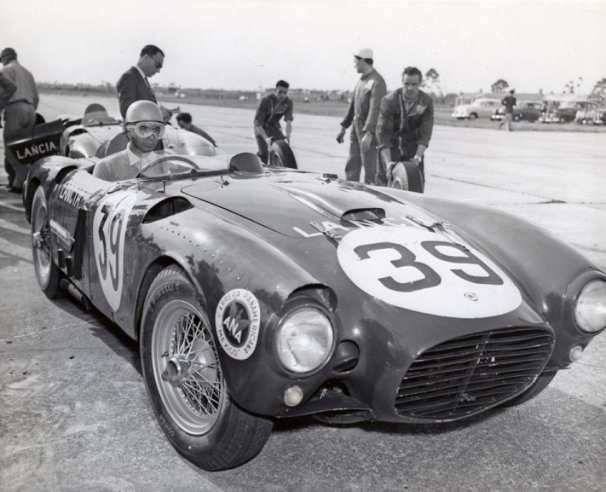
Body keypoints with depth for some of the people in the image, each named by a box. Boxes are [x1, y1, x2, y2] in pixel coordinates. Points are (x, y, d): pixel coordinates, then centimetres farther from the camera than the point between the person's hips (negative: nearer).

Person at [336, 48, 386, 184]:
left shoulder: (377, 82, -14)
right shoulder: (361, 80, 14)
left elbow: (375, 109, -23)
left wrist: (368, 133, -31)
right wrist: (344, 127, 21)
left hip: (369, 131, -9)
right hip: (356, 129, 9)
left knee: (370, 169, -4)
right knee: (351, 167, 13)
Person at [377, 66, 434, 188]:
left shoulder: (427, 102, -12)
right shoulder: (389, 101, -20)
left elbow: (425, 132, -12)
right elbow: (383, 132, -23)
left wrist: (418, 156, -24)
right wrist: (388, 161, -30)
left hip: (413, 144, 2)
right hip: (390, 144, -2)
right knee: (384, 181, -4)